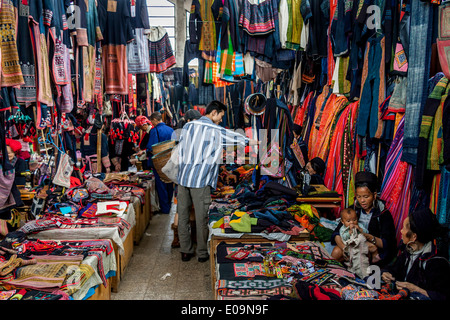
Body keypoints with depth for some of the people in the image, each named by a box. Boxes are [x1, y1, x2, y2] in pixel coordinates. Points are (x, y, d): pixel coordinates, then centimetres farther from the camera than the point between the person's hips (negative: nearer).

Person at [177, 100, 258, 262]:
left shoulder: (187, 126, 10)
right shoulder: (217, 131, -5)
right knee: (201, 217, 6)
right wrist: (252, 141, 26)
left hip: (183, 177, 6)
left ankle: (185, 251, 22)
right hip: (200, 181, -6)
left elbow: (180, 151, 12)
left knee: (182, 215, 11)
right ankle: (202, 253, 18)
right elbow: (236, 138, 8)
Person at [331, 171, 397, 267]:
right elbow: (337, 233, -6)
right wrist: (344, 248, -26)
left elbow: (387, 244, -18)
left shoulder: (384, 214, -12)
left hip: (378, 251, -3)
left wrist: (366, 236, -34)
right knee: (336, 252, -21)